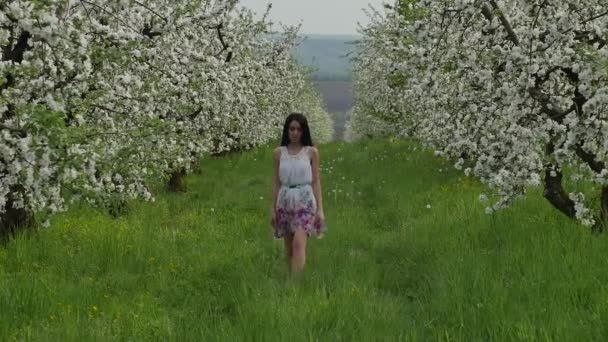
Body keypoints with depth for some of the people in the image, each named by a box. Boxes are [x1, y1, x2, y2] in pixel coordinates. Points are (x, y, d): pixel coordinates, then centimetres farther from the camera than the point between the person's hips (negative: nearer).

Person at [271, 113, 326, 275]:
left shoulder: (312, 152, 0)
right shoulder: (278, 152, 5)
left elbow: (316, 181, 2)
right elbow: (276, 182, 8)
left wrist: (320, 208, -2)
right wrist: (273, 208, 6)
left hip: (305, 201, -3)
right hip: (285, 201, 3)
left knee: (299, 243, -18)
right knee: (289, 246, 9)